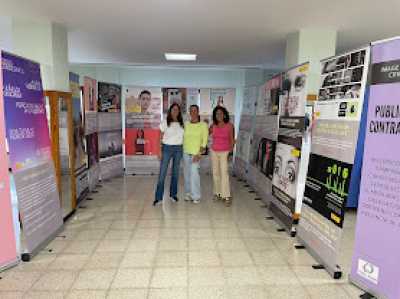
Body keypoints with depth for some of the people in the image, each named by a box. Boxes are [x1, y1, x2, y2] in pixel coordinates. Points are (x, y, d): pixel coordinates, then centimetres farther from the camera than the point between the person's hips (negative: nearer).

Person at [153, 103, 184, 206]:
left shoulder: (182, 123, 8)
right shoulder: (165, 122, 0)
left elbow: (184, 136, 9)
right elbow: (160, 137, -1)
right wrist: (160, 151, -8)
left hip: (179, 149, 3)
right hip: (167, 148, -3)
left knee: (175, 172, 9)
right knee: (162, 173, -5)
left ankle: (173, 194, 22)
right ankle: (158, 197, 0)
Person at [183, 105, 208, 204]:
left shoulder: (203, 125, -5)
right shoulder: (186, 124, 5)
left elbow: (204, 141, -7)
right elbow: (183, 138, 10)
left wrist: (199, 154, -14)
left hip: (196, 153, -4)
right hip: (186, 152, 4)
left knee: (194, 173, -11)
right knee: (187, 174, 9)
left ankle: (196, 196, 2)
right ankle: (188, 193, 24)